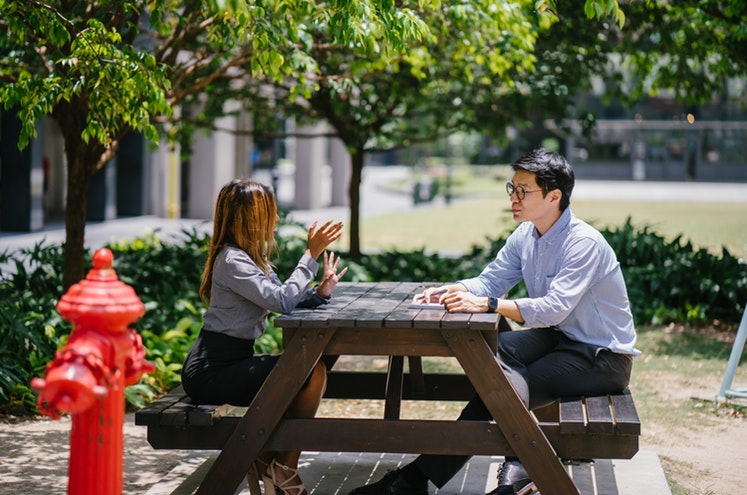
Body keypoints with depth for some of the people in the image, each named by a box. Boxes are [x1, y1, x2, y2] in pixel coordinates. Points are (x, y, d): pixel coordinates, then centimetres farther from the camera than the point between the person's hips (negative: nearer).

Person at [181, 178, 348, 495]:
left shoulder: (254, 257, 14)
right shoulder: (232, 260, -17)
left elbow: (287, 300, 8)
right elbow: (282, 300, -25)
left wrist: (320, 292, -9)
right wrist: (311, 254, -20)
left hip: (231, 361, 10)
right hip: (211, 371, -10)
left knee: (312, 368, 4)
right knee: (313, 373, -15)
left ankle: (267, 461, 9)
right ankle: (284, 468, -1)